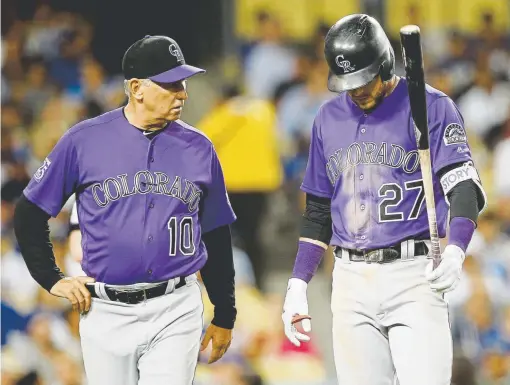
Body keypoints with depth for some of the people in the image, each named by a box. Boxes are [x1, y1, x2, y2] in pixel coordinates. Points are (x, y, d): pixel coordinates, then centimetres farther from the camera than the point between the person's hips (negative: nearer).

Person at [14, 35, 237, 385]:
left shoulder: (198, 148, 6)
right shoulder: (84, 140, -1)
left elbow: (216, 236, 14)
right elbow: (30, 214, 8)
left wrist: (225, 315, 15)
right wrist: (52, 279, 1)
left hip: (176, 315, 0)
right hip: (106, 313, 0)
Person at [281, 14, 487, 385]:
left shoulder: (430, 106, -2)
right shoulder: (329, 118, 14)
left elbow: (464, 188, -12)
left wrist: (455, 250, -30)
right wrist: (298, 284, 13)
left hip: (412, 275, -5)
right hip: (351, 281, 5)